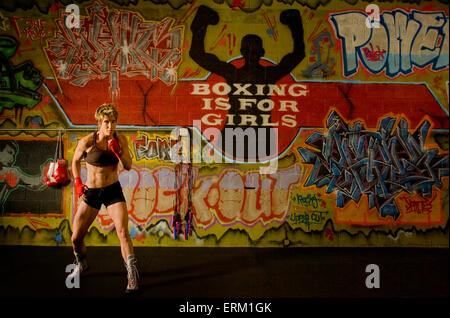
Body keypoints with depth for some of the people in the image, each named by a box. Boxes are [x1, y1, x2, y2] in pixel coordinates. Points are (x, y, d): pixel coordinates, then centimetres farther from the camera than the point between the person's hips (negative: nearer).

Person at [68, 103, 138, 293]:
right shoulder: (87, 141, -12)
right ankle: (81, 265, 35)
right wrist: (78, 183, -3)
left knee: (123, 232, -17)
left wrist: (117, 151, -23)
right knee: (76, 237, 2)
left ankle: (132, 277, -11)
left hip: (113, 191, 0)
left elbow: (128, 166, -6)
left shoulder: (120, 139, -5)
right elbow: (76, 161, 7)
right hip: (91, 192, 0)